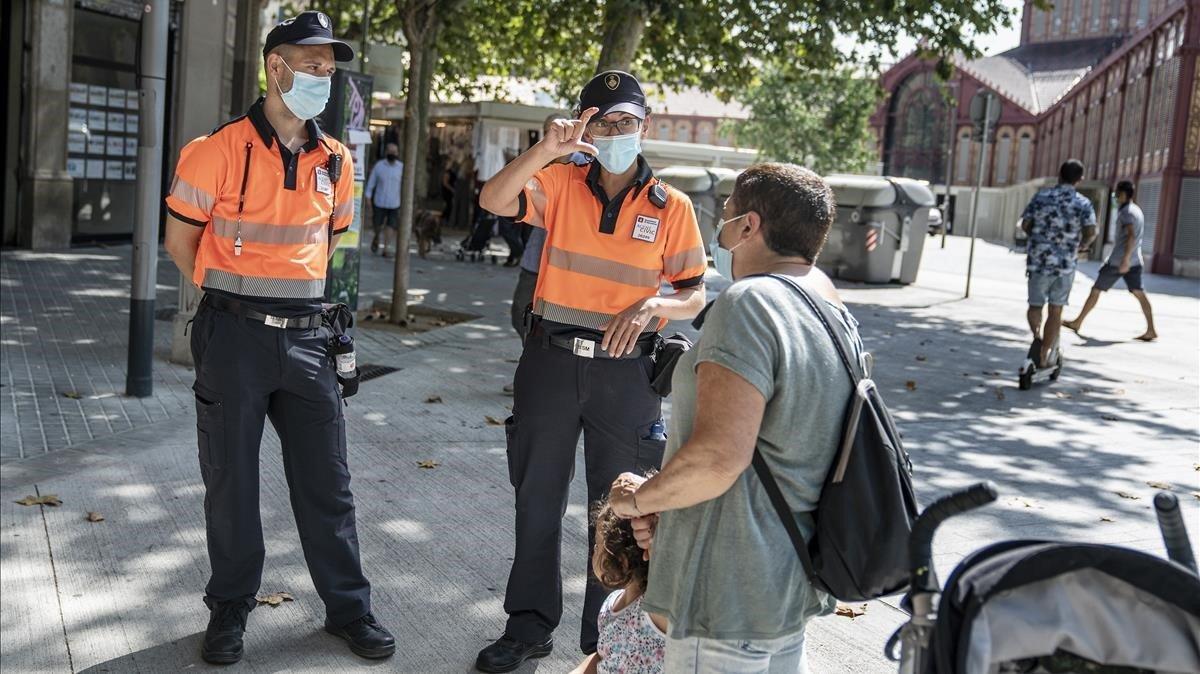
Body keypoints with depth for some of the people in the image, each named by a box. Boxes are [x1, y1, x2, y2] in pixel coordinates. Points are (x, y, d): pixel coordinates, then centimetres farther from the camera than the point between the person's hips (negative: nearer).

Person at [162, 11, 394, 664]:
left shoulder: (335, 160, 6)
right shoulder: (221, 149, -8)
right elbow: (180, 237, 2)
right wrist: (233, 299, 8)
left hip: (306, 335, 4)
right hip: (234, 337, -3)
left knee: (326, 481, 9)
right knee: (231, 481, 8)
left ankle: (348, 607, 21)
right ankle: (229, 609, 26)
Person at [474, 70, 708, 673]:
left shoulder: (672, 207, -1)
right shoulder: (561, 184, -1)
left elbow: (695, 295, 1)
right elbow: (492, 200, -17)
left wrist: (653, 306, -19)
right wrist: (546, 149, -30)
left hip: (626, 371, -1)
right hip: (550, 359, 1)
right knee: (537, 499, 13)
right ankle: (530, 625, 32)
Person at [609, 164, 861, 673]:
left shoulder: (749, 303, -20)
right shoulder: (839, 317, 10)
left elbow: (719, 455, -29)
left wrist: (639, 498, -10)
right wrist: (670, 509, 12)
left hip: (734, 592, -9)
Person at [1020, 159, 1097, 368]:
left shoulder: (1041, 197, 1)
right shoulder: (1083, 203, -3)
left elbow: (1025, 224, 1)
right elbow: (1091, 232, -14)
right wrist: (1080, 247, 6)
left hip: (1038, 260, 1)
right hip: (1066, 264, -1)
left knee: (1035, 305, 15)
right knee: (1056, 310, 9)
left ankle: (1037, 335, -14)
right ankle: (1044, 356, 12)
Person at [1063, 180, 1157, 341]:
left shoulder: (1126, 212, -11)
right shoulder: (1138, 210, 18)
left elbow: (1131, 235, -23)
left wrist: (1125, 259, -30)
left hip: (1118, 260, -8)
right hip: (1135, 260, 8)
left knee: (1096, 290, 1)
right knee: (1139, 293, 1)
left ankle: (1077, 323, 7)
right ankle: (1151, 330, -7)